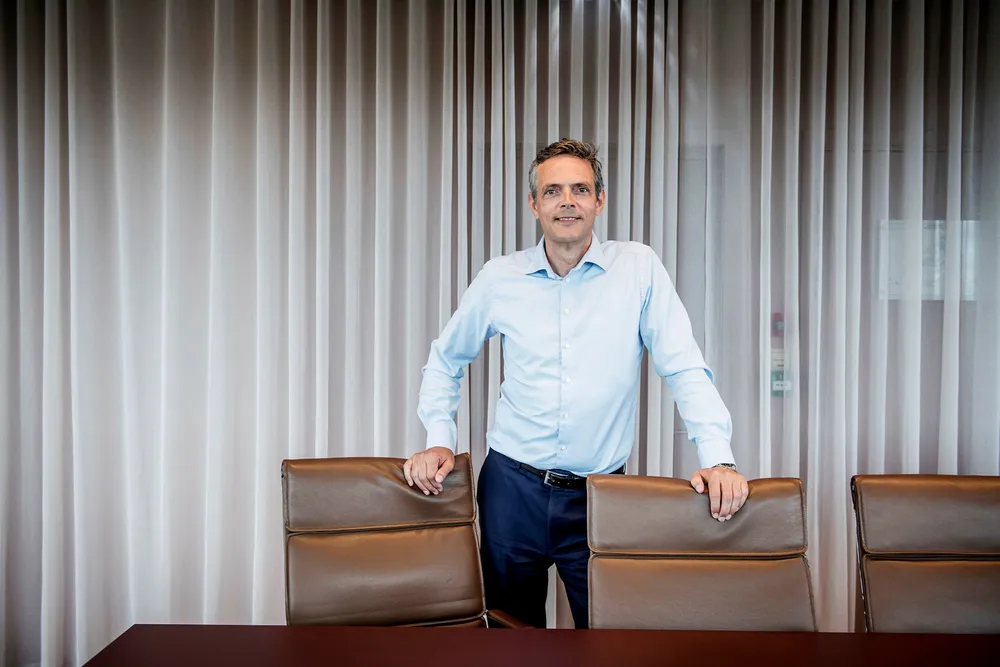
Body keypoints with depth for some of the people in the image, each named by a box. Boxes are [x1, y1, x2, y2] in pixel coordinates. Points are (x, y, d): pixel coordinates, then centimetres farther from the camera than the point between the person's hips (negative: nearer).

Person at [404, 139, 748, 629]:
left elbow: (684, 369, -7)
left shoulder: (639, 268, -4)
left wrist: (719, 459, -18)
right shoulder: (499, 279, 0)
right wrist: (440, 440, 0)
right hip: (513, 486, 2)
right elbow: (444, 361, 12)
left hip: (600, 495, -1)